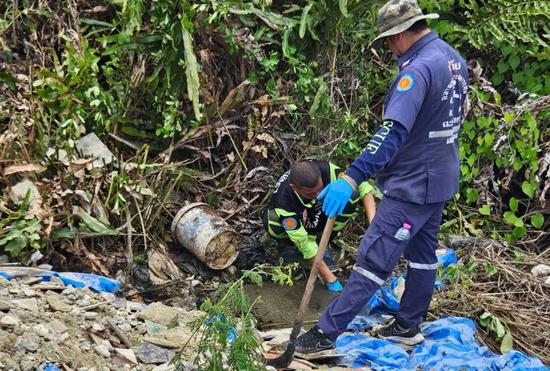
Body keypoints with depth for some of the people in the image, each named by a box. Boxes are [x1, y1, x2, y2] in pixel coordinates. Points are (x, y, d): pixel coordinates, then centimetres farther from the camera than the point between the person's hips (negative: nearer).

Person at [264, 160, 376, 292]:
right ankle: (288, 246, -2)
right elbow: (304, 242, -34)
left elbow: (363, 187, -23)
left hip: (319, 219, 4)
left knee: (352, 195, -26)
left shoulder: (326, 170, -33)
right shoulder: (283, 200, -38)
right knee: (272, 220, -39)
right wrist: (329, 277, -34)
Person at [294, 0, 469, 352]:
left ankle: (327, 333, -1)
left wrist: (351, 178, -42)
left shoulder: (419, 68, -25)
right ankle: (408, 326, 32)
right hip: (440, 179, 10)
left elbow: (392, 132, -36)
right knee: (423, 254, 18)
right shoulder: (455, 59, 6)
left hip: (411, 186, -10)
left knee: (373, 260, -6)